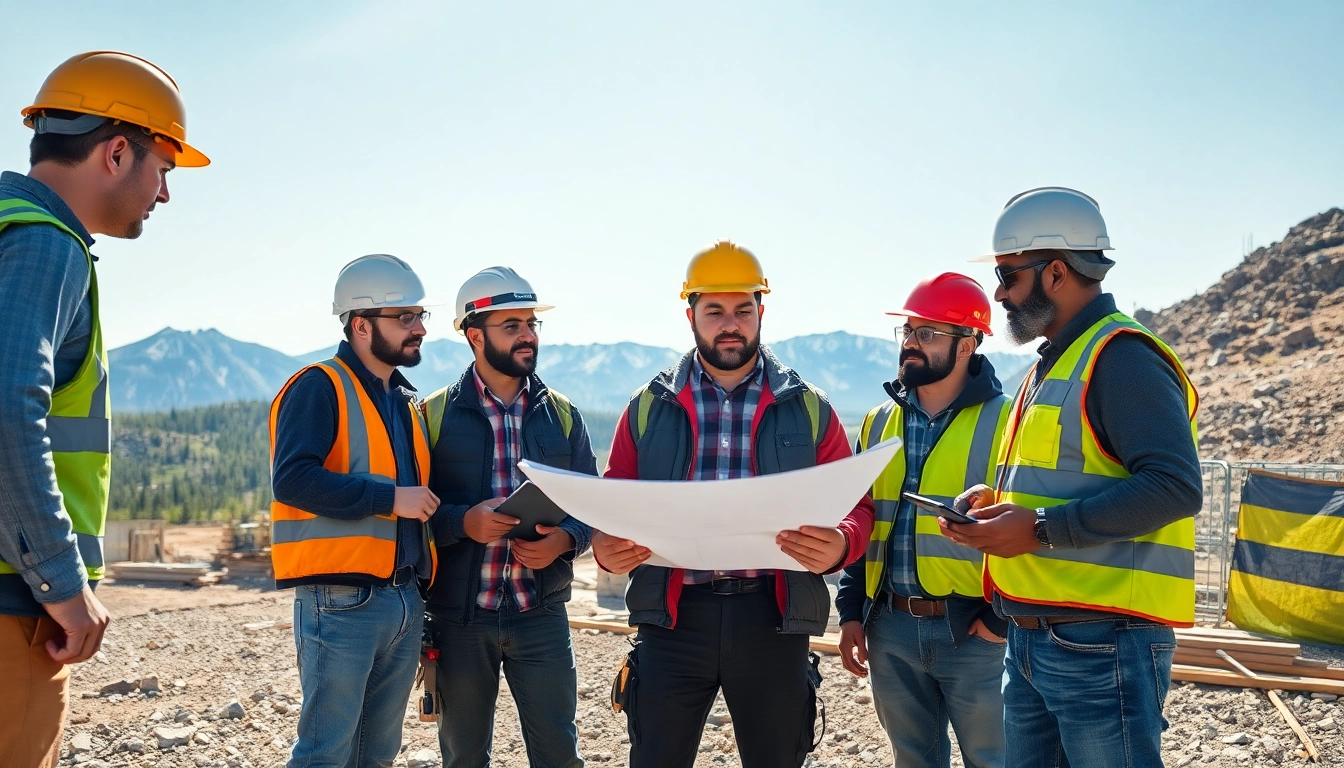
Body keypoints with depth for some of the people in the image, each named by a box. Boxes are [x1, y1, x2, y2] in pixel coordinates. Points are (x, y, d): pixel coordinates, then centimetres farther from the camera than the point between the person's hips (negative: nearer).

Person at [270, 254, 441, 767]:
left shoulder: (407, 402, 18)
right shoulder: (320, 387, -6)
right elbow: (292, 479, -20)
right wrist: (390, 498, -20)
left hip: (406, 603, 8)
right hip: (342, 603, -7)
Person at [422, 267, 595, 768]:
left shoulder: (562, 415, 6)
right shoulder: (435, 415, -1)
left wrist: (564, 539, -14)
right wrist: (464, 521, -21)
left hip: (542, 616, 1)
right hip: (459, 617, -1)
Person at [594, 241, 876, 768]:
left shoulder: (807, 409, 5)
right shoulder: (650, 407, 7)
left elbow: (856, 506, 4)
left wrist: (839, 545, -19)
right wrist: (606, 547, -14)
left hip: (773, 619, 0)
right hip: (673, 615, 0)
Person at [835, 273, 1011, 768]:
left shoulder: (1004, 422, -5)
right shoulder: (879, 422, 10)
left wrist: (1003, 619, -10)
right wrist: (851, 613, 8)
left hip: (973, 633, -5)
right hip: (890, 630, 5)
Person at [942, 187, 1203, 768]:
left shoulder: (1120, 355, -13)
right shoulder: (1052, 364, 18)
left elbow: (1174, 486, -23)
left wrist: (1040, 529, -21)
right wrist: (997, 502, 7)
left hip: (1101, 644, -9)